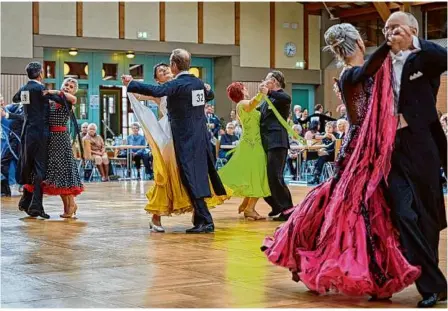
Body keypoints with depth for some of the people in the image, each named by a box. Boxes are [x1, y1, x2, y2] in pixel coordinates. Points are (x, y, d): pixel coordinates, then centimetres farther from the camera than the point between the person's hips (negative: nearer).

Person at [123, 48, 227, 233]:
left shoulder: (177, 84, -14)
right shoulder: (198, 83, 8)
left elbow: (156, 91, -30)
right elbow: (209, 95, 29)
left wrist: (131, 84, -24)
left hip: (185, 138, -8)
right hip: (201, 137, 8)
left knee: (191, 178, -6)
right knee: (199, 175, 13)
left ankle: (205, 221, -9)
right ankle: (202, 218, 18)